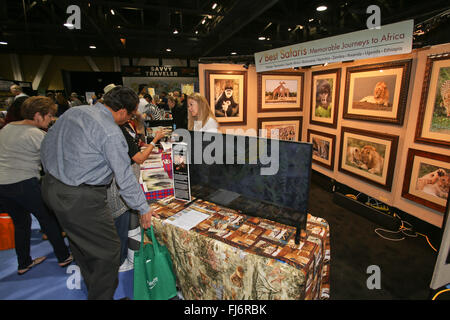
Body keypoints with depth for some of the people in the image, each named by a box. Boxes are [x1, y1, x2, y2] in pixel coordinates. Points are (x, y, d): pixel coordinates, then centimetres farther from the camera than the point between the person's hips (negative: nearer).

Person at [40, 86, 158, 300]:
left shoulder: (74, 111, 5)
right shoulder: (111, 133, -21)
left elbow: (47, 144, 14)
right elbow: (125, 178, -19)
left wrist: (52, 174, 26)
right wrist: (143, 209, -8)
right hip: (80, 200, -10)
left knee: (80, 243, 26)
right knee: (108, 250, 4)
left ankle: (93, 287, 47)